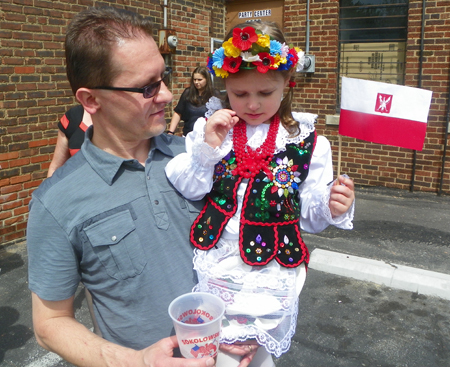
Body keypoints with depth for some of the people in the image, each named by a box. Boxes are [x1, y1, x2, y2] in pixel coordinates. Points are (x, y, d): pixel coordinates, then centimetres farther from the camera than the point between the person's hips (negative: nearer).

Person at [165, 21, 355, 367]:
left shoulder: (308, 142, -3)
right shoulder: (211, 126, 0)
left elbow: (308, 214, -1)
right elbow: (188, 190, -5)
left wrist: (330, 207, -22)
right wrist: (207, 146, -17)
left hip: (271, 271, -1)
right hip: (214, 264, 2)